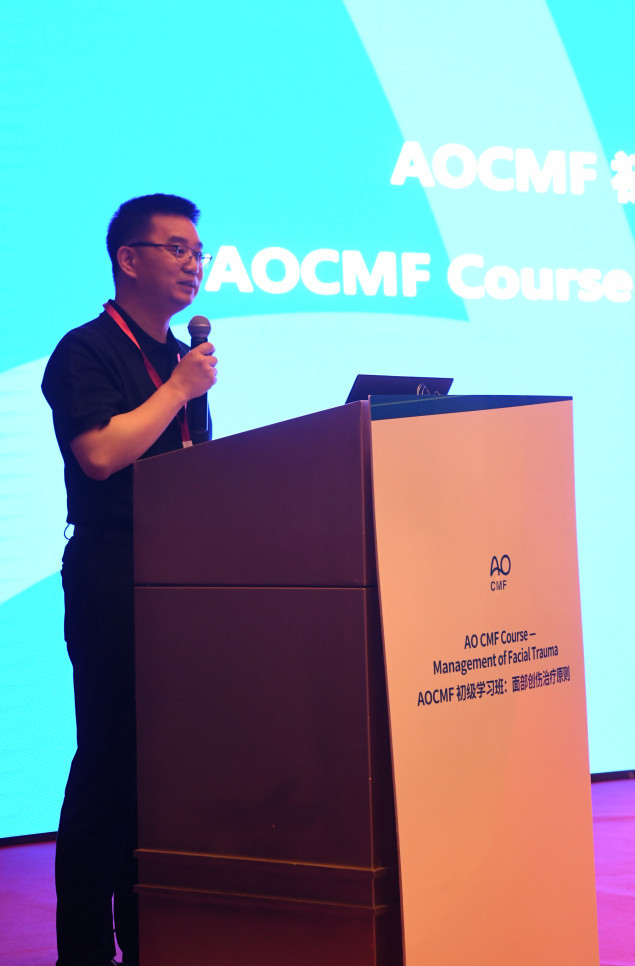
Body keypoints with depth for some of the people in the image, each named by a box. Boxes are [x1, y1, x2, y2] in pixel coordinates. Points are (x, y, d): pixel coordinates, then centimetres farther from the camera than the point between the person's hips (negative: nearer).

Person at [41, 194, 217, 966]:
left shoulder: (181, 358, 19)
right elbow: (101, 453, -20)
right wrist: (180, 390, -11)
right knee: (111, 765, -6)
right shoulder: (85, 351, -5)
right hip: (113, 583, -8)